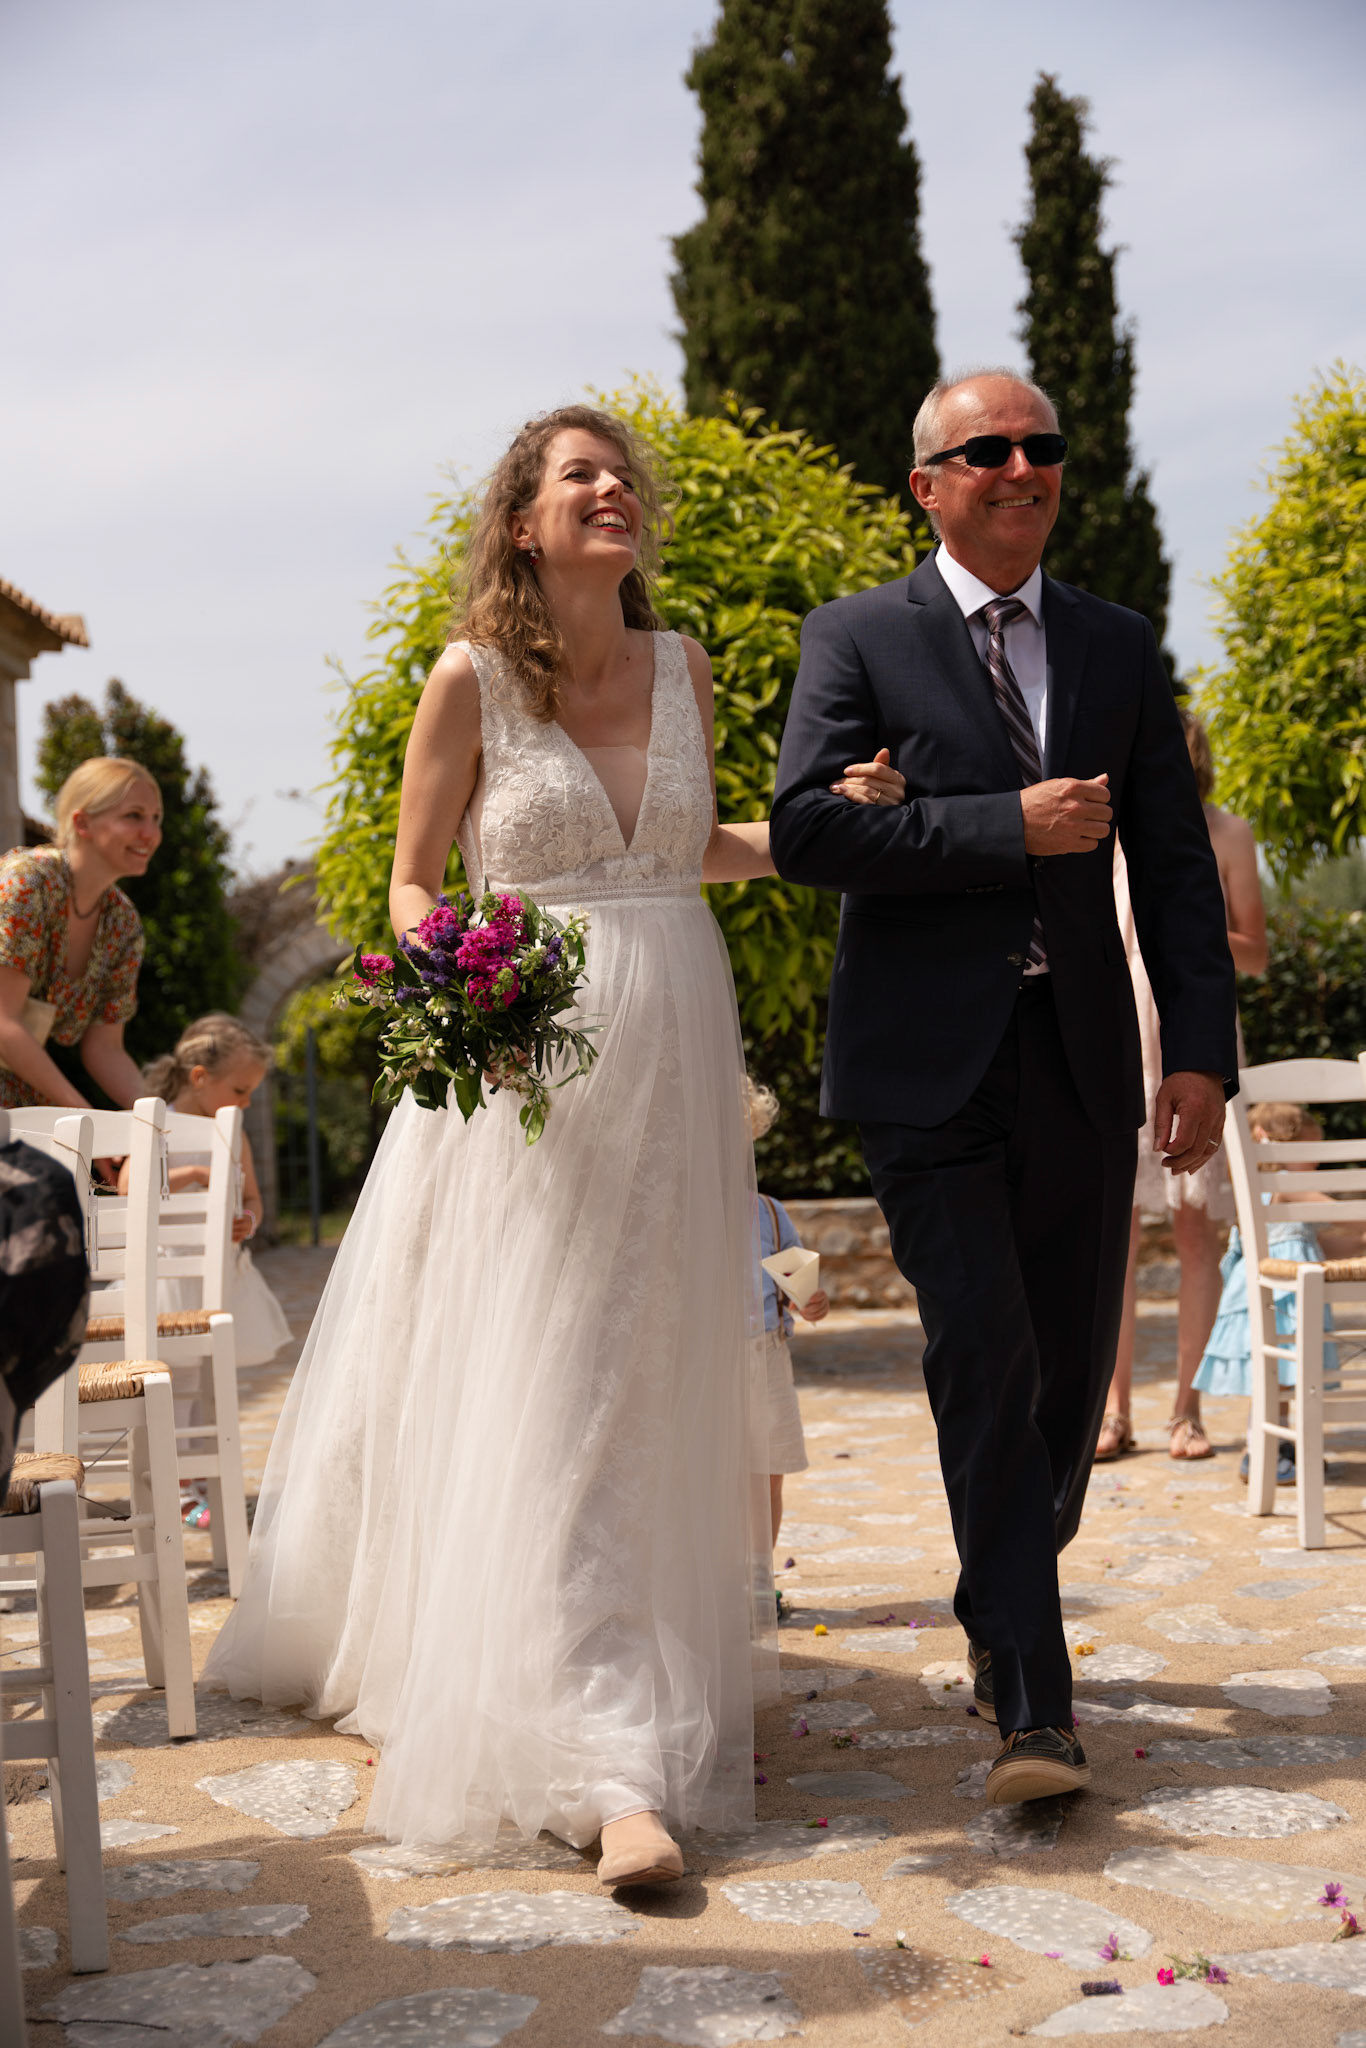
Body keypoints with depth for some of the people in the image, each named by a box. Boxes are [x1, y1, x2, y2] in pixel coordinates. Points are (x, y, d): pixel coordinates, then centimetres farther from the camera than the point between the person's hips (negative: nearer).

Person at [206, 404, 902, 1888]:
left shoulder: (681, 665, 9)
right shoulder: (471, 679, -3)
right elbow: (412, 882, 2)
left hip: (673, 1054, 5)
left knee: (651, 1385, 10)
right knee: (538, 1399, -8)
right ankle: (612, 1766, -8)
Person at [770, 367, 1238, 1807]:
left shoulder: (1120, 648, 13)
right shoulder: (859, 638, 2)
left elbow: (1174, 865, 10)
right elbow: (803, 828, -11)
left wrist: (1202, 1048, 0)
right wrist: (1010, 827, -14)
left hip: (1082, 1065, 4)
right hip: (931, 1067, -4)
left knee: (1072, 1369, 11)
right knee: (984, 1359, -11)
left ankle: (999, 1615, 35)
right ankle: (1032, 1705, -6)